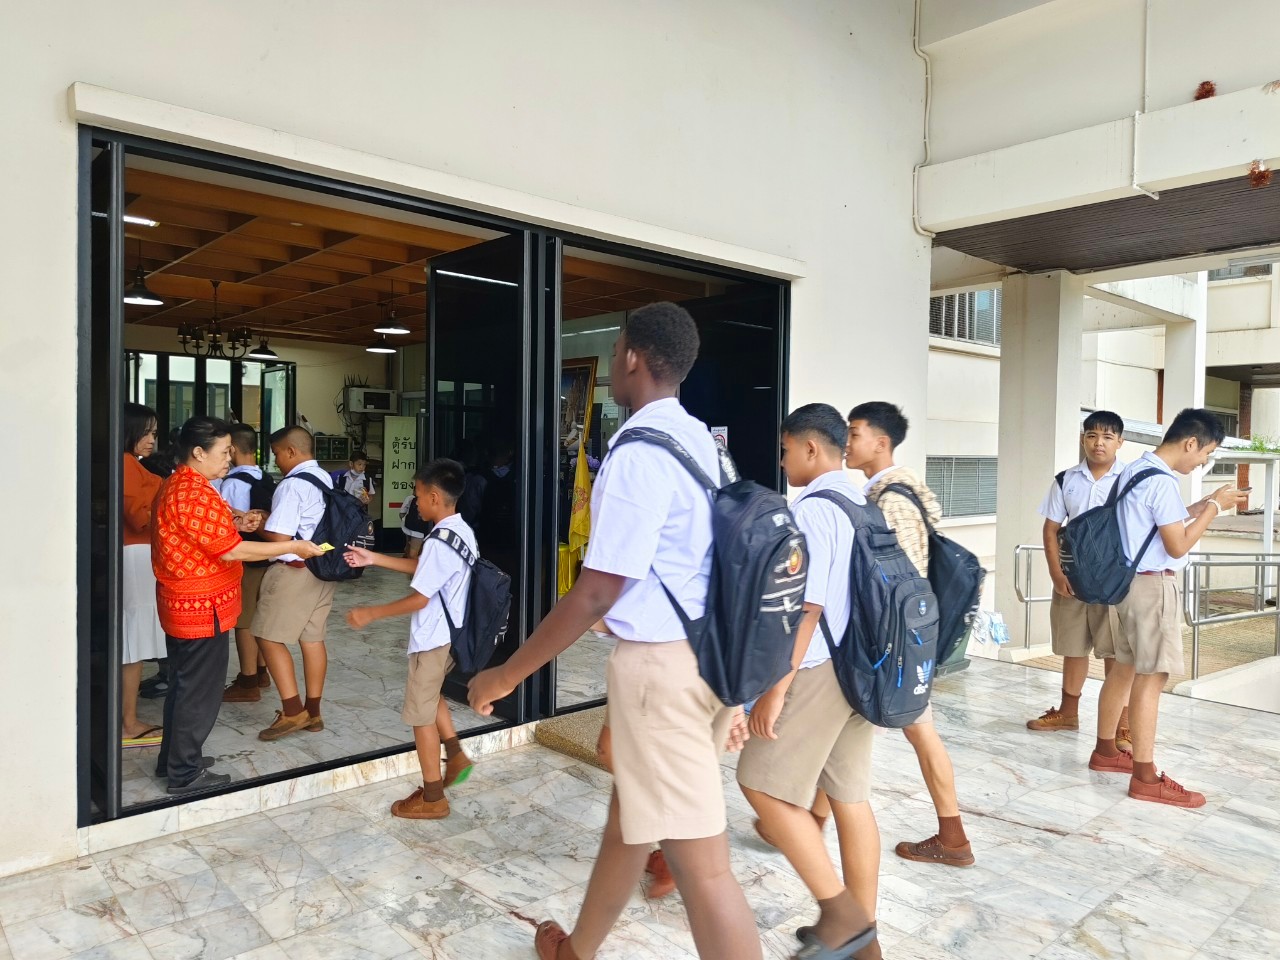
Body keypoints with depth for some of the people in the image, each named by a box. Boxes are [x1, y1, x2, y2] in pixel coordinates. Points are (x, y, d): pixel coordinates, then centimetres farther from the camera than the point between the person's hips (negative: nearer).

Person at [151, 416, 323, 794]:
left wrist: (236, 524, 6)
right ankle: (185, 774, 13)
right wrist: (293, 547, -19)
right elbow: (231, 551, -24)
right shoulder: (195, 494, -23)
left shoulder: (176, 485, 10)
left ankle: (174, 757, 34)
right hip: (202, 607, -11)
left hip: (180, 605, 11)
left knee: (183, 684, 21)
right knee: (200, 691, 1)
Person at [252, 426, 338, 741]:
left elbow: (279, 536, -19)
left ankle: (293, 711, -1)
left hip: (295, 570, -9)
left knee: (270, 637, 1)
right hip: (322, 567, 9)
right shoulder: (325, 479, 11)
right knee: (312, 638, 12)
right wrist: (268, 519, 10)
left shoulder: (292, 485, -16)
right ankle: (312, 713, 19)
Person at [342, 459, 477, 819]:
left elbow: (419, 598, -23)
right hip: (452, 633, 9)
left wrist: (371, 614, -13)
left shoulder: (440, 542, -26)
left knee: (421, 713, 5)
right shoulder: (462, 531, 4)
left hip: (434, 638, -9)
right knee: (430, 694, 30)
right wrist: (373, 559, 15)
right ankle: (456, 755, 30)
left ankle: (432, 798, 16)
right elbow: (422, 569, 15)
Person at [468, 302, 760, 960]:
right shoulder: (702, 442, 10)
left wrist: (507, 674, -9)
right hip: (707, 652, 10)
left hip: (659, 662, -10)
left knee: (699, 861, -1)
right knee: (629, 812, 25)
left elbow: (597, 592, -20)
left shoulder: (638, 453, -17)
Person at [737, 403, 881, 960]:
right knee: (850, 797, 14)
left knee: (763, 785, 1)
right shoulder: (864, 506, 13)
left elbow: (806, 607, -21)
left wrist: (775, 689, -20)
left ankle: (841, 911, 5)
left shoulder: (811, 510, -14)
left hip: (819, 670, -9)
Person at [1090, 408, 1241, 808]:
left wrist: (1204, 504, 12)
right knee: (1150, 677, -6)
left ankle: (1105, 750, 27)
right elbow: (1178, 546, -17)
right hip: (1154, 586, -10)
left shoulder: (1134, 470, 11)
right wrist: (1215, 507, -8)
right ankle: (1146, 777, 0)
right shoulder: (1161, 481, -18)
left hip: (1133, 580, 10)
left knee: (1125, 668, 17)